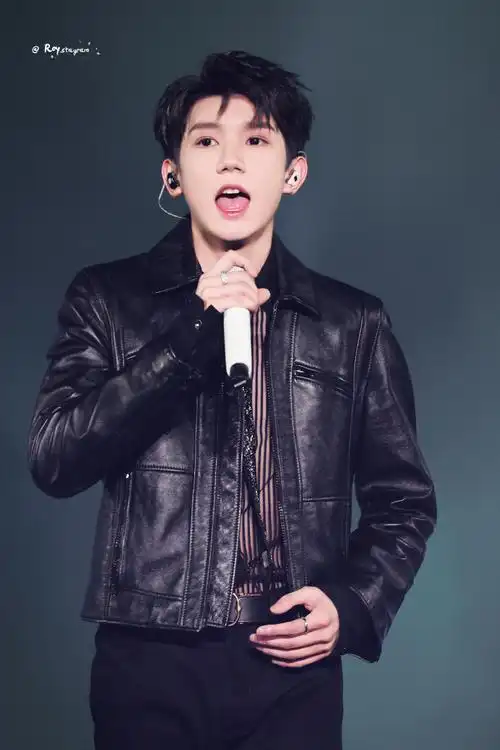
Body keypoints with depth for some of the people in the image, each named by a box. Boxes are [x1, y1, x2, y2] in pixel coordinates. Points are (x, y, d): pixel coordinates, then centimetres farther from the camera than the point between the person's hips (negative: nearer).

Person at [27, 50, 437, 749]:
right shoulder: (106, 300, 2)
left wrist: (356, 605, -5)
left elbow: (403, 501, 12)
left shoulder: (354, 323, 5)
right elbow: (54, 460, -10)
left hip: (292, 668, 1)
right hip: (148, 665, 0)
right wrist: (193, 335, -17)